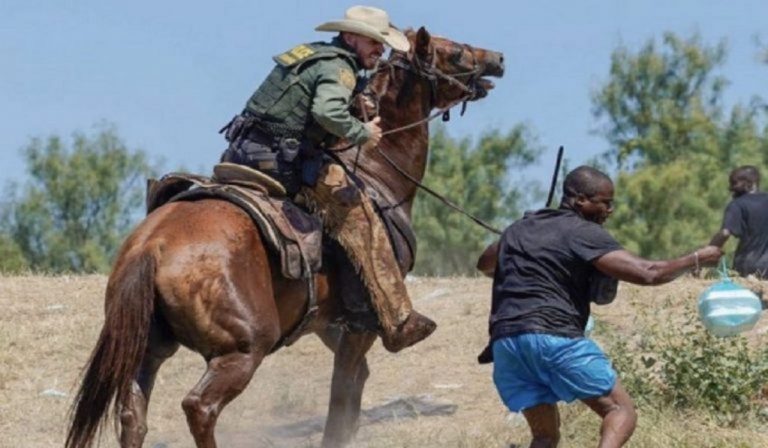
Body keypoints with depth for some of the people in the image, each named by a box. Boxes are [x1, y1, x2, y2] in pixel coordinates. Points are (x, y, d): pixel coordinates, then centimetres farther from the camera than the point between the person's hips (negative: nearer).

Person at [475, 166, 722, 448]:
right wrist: (696, 260, 6)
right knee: (620, 410, -2)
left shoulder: (520, 228, 22)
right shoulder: (584, 233, 0)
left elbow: (485, 264, 41)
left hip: (505, 344, 7)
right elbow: (647, 273, -7)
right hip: (554, 336, -7)